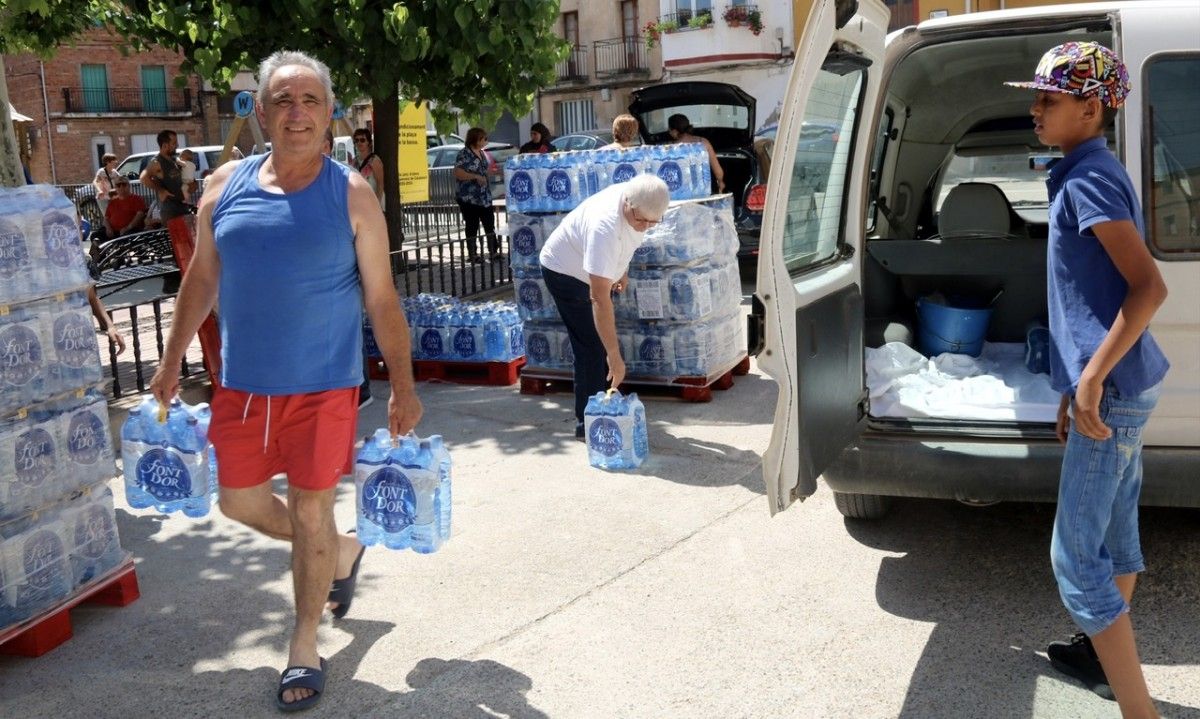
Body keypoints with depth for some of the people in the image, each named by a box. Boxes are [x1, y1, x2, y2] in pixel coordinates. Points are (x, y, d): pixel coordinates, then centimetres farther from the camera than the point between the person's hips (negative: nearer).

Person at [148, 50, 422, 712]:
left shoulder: (351, 194, -7)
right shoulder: (225, 186, 2)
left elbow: (381, 299, -4)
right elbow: (201, 281, 12)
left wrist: (403, 387, -4)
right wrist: (171, 363, 15)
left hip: (323, 386, -4)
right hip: (242, 384, 4)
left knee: (311, 509, 3)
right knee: (238, 500, 13)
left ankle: (304, 644, 24)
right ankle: (340, 551, 41)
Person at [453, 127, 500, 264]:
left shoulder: (481, 153, 13)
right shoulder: (464, 154, -13)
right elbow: (458, 173, -21)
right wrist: (476, 177, -25)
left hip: (485, 197, 8)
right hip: (469, 197, -7)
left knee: (490, 225, 6)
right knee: (472, 227, 1)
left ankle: (493, 252, 13)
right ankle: (472, 255, 9)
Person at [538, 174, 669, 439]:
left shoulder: (637, 202, -19)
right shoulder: (606, 226, -42)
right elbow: (600, 298, -44)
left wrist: (622, 270, 9)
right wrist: (614, 355, -45)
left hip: (590, 271, 9)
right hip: (564, 272, -8)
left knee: (602, 338, 14)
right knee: (593, 348, -11)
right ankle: (587, 423, -2)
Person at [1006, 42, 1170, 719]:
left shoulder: (1086, 179, -16)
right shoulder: (1098, 174, 15)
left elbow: (1149, 287, -25)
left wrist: (1093, 377, -25)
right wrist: (1079, 384, 23)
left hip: (1111, 392, -10)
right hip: (1121, 386, 10)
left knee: (1075, 555, -5)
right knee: (1115, 531, 22)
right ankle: (1110, 655, 39)